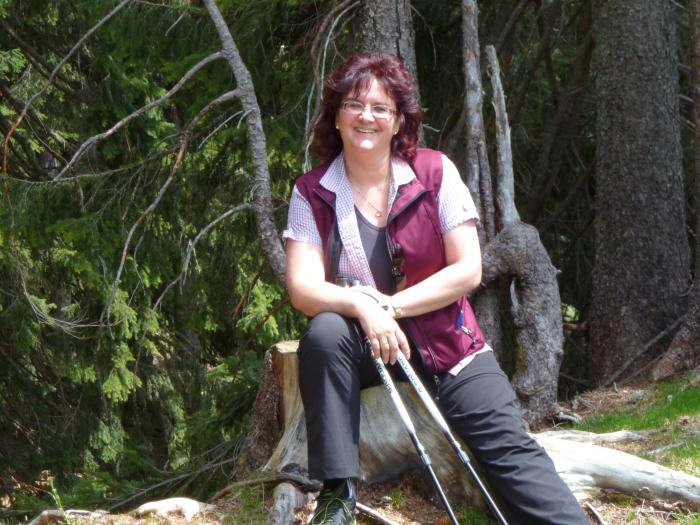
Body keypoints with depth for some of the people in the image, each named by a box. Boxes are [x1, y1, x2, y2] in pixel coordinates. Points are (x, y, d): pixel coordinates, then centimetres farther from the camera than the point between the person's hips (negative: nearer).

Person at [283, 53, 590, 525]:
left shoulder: (435, 173, -4)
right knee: (324, 334, -32)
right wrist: (363, 306, -31)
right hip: (361, 346, 0)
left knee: (509, 448, -16)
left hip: (444, 341, 0)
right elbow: (303, 289, -12)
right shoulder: (312, 193, -3)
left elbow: (468, 271, -8)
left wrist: (389, 305, -17)